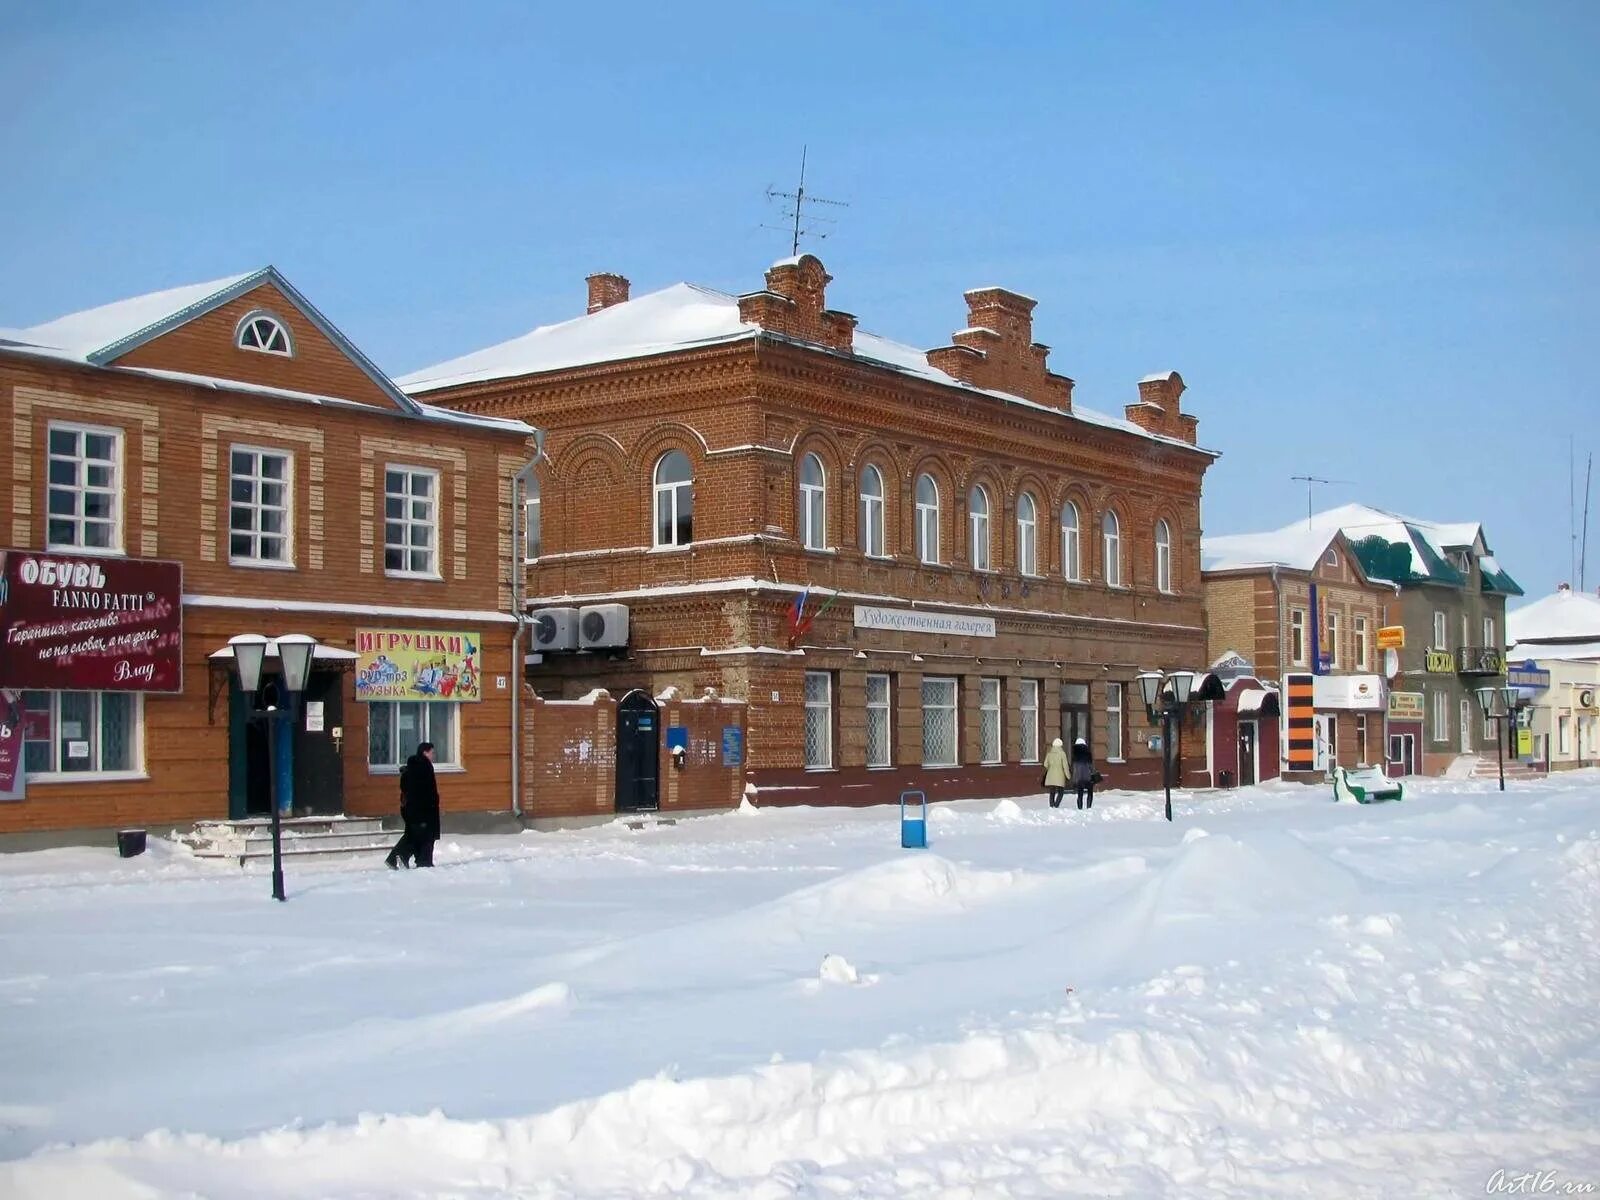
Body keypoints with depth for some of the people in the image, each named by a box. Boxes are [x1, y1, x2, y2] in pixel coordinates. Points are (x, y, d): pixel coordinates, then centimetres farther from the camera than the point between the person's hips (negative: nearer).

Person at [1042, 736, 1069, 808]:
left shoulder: (1049, 753, 2)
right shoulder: (1062, 753, -9)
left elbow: (1045, 764, 6)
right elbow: (1065, 765, -9)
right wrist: (1068, 776, -1)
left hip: (1050, 776, 4)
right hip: (1059, 776, -4)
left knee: (1052, 792, 12)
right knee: (1060, 792, 4)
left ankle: (1051, 806, 5)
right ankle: (1056, 806, -14)